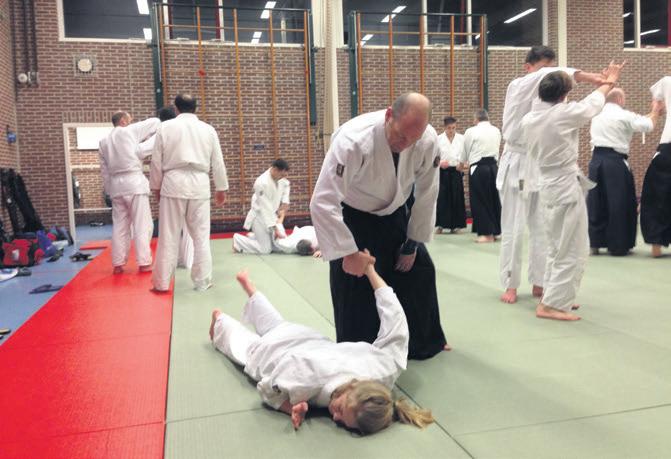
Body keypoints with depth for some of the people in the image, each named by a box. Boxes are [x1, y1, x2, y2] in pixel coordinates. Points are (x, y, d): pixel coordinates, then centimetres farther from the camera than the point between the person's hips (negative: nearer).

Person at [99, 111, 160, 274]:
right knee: (142, 225, -3)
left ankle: (118, 264, 14)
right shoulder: (130, 131, -1)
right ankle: (144, 263, -3)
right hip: (134, 182, -6)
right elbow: (154, 122, 5)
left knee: (119, 226, 11)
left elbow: (104, 169, 15)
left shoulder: (104, 141, 15)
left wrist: (109, 190, 20)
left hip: (116, 185, 6)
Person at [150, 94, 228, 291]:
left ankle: (162, 281, 11)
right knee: (201, 235, 8)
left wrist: (156, 186, 16)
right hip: (199, 184, 1)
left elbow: (157, 161, 4)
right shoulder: (208, 129, 7)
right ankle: (202, 280, 13)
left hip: (174, 183, -1)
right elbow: (218, 162, 10)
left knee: (169, 235, 5)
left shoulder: (165, 127, 2)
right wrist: (221, 188, 20)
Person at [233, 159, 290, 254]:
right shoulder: (262, 183, -30)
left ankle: (252, 237, 24)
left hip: (273, 215, 8)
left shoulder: (280, 177, -6)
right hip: (260, 216, -8)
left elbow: (286, 185, 18)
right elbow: (265, 209, -28)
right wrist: (275, 229, -24)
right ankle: (237, 239, 12)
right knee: (265, 250, -10)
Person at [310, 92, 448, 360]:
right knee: (353, 285, -11)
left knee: (419, 271, 8)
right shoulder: (353, 140, -38)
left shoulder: (428, 140, -24)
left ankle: (425, 342, 31)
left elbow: (426, 195, -9)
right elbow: (322, 203, -38)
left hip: (393, 214, 5)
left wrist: (413, 244, -4)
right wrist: (348, 252, -36)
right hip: (353, 217, -4)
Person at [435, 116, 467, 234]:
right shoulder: (439, 139, 2)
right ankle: (441, 224, 8)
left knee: (457, 197, 2)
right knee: (442, 197, -3)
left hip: (456, 171, 1)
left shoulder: (461, 138, 4)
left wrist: (461, 164, -16)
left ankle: (455, 224, 13)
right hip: (443, 171, -1)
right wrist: (440, 163, -16)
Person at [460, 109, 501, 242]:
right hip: (493, 167, 5)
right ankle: (495, 231, 18)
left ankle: (487, 233, 2)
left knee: (480, 201, 1)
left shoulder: (471, 131, -3)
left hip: (479, 169, -5)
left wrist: (463, 164, 30)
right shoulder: (496, 131, 10)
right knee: (494, 199, 11)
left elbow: (465, 150, 8)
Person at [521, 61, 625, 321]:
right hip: (567, 189, -8)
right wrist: (609, 81, 23)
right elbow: (594, 102, 2)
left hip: (547, 188, 8)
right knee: (572, 251, 0)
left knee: (558, 248, 21)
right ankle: (550, 305, 1)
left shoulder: (528, 119, 1)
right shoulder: (563, 114, -17)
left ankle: (557, 297, 29)